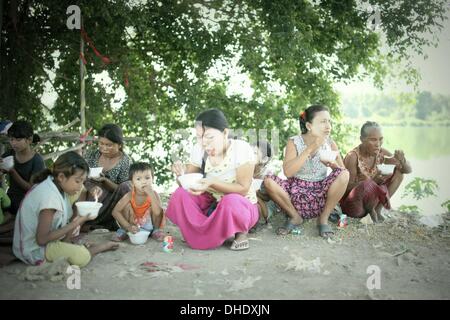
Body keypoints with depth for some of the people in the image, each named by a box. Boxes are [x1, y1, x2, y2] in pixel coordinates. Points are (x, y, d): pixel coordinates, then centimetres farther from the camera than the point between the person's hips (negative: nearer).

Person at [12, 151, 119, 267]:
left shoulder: (55, 185, -3)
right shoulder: (49, 197, -29)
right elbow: (41, 239, -26)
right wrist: (74, 224, -24)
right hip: (34, 250, -9)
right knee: (83, 257, -22)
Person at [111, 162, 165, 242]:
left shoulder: (154, 194, -21)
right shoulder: (129, 196, -19)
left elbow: (158, 213, -37)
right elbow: (115, 212, -22)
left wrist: (151, 194, -41)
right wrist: (128, 226, -32)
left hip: (148, 225, 0)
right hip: (133, 224, 0)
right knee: (127, 205, -25)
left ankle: (155, 230, -2)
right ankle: (124, 231, -4)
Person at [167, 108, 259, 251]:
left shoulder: (241, 148, -20)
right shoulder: (201, 153, -7)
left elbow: (243, 189, -21)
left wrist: (212, 183, -35)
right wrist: (182, 174, -25)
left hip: (241, 206, -4)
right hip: (211, 205, 4)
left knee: (231, 202, -38)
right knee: (181, 194, -19)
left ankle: (240, 233, -7)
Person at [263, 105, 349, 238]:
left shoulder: (330, 143, -1)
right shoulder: (294, 142, -8)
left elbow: (343, 172, -3)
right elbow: (287, 172, -23)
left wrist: (333, 165, -26)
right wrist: (310, 149, -27)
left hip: (321, 191, 1)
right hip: (297, 190, -1)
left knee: (344, 175, -26)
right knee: (268, 181, -27)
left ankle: (323, 218, -8)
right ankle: (295, 217, -4)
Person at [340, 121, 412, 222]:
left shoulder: (381, 153, -4)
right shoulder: (353, 157, -22)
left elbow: (408, 170, -1)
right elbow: (348, 187, -21)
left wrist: (402, 161, -25)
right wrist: (372, 181, -36)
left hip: (370, 197, 7)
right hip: (351, 204, -6)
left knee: (399, 172, 0)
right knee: (367, 184, -37)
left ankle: (377, 209, -1)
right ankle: (370, 210, -4)